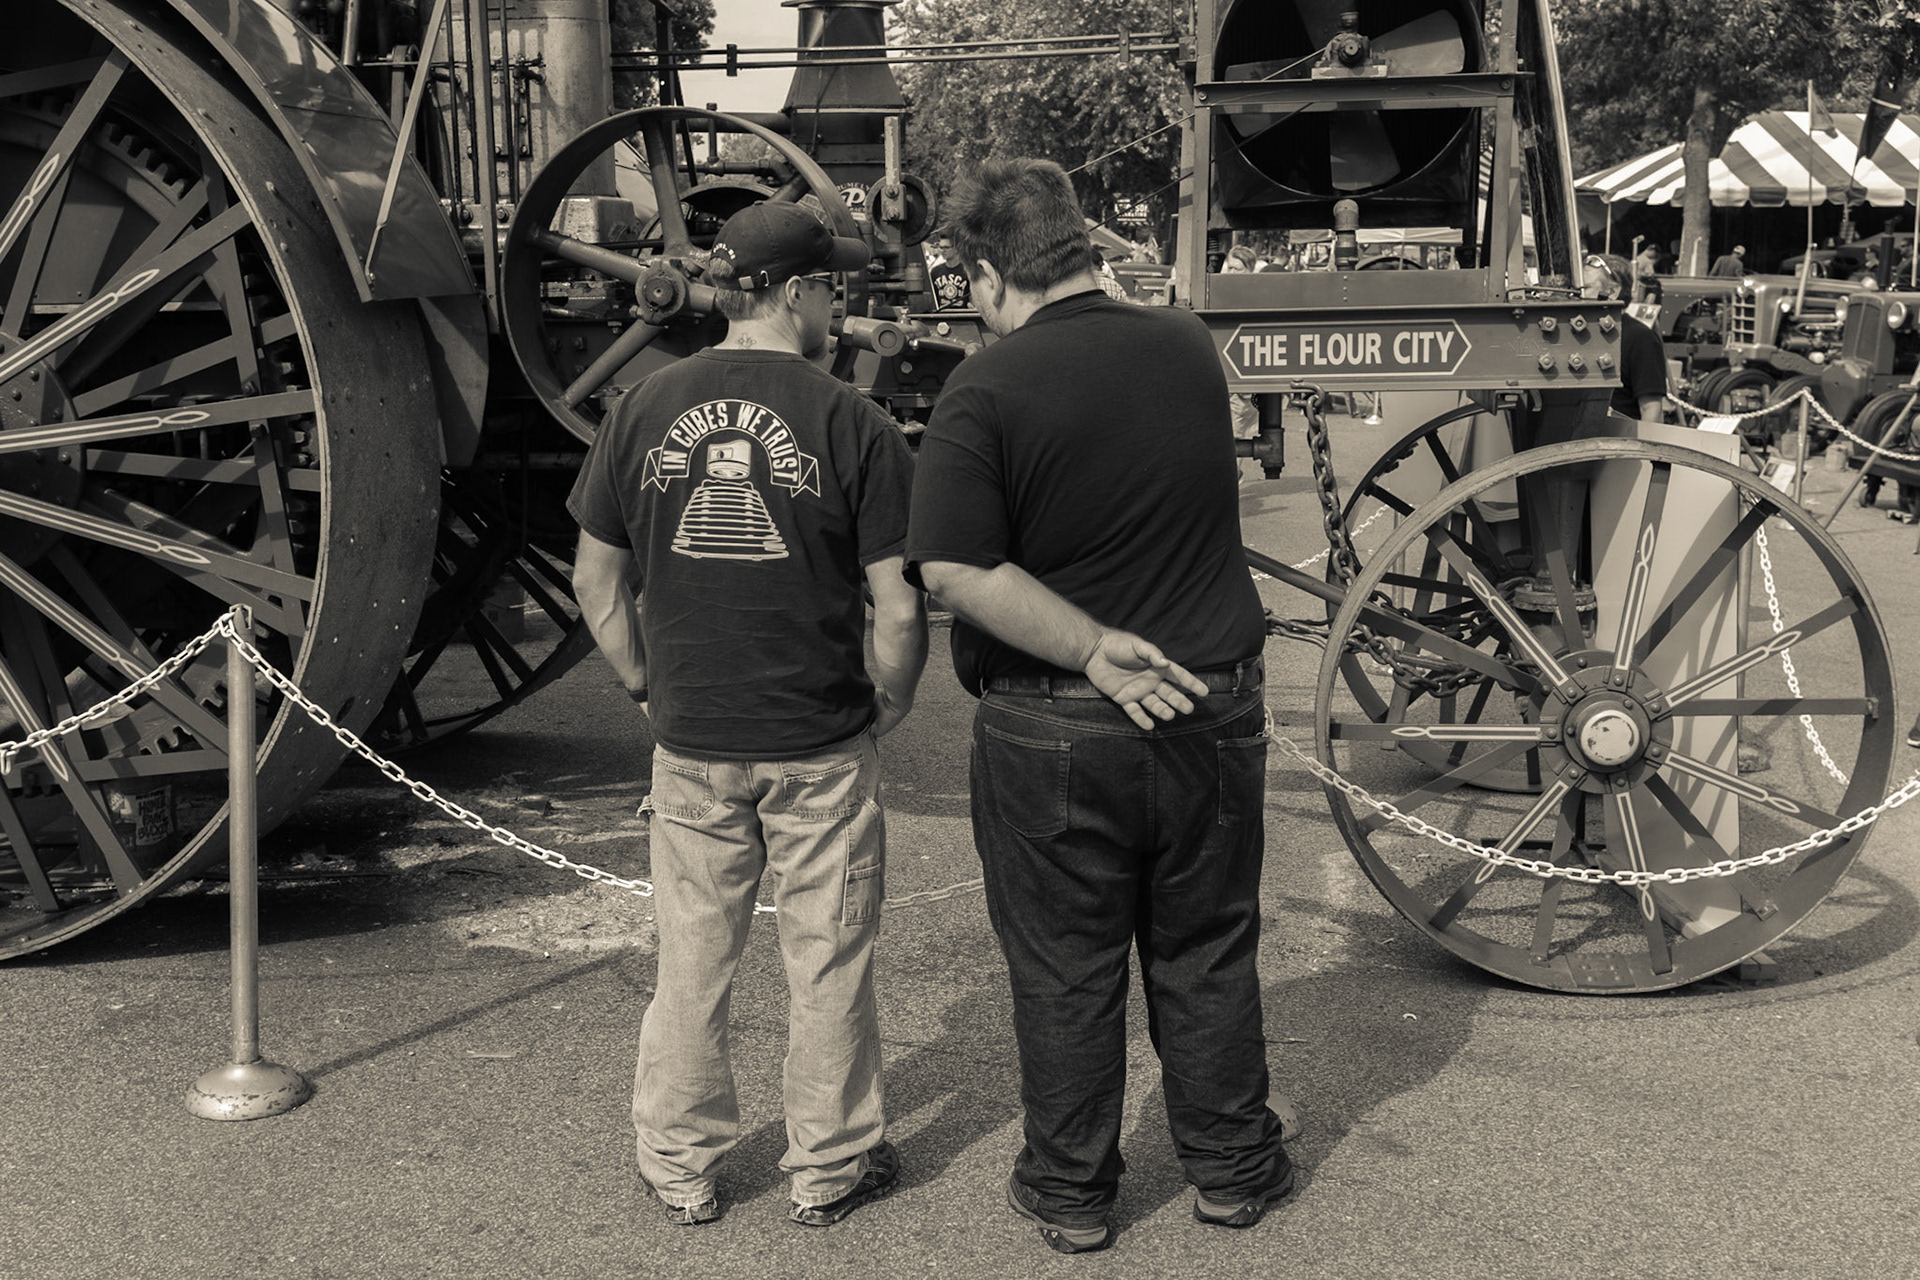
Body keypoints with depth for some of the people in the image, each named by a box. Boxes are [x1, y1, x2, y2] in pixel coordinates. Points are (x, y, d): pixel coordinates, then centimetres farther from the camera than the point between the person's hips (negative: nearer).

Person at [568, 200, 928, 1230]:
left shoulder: (645, 411, -1)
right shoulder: (850, 423, -10)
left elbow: (596, 581, 4)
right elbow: (899, 607, -12)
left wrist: (647, 686, 14)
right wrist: (889, 702, 4)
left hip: (692, 745, 3)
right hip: (822, 743, -2)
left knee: (692, 960, 15)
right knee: (827, 961, 12)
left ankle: (680, 1169, 29)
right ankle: (828, 1167, 26)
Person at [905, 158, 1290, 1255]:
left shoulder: (987, 391, -14)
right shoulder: (1190, 346, 0)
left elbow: (953, 572, -22)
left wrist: (1093, 651, -19)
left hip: (1054, 733, -3)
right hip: (1213, 707, 4)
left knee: (1065, 972, 11)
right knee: (1207, 956, 18)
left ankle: (1072, 1193, 24)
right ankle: (1234, 1168, 31)